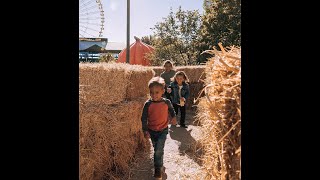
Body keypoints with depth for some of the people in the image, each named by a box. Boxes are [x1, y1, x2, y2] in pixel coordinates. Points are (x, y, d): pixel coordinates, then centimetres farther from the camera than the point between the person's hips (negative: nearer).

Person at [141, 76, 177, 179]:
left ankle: (158, 169, 10)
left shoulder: (166, 102, -13)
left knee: (159, 150, -9)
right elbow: (144, 118, -10)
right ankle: (160, 164, 47)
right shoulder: (148, 104, -16)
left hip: (163, 130, -2)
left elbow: (171, 110, 11)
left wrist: (173, 118, 0)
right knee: (156, 149, 21)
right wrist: (145, 130, -14)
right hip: (152, 130, 2)